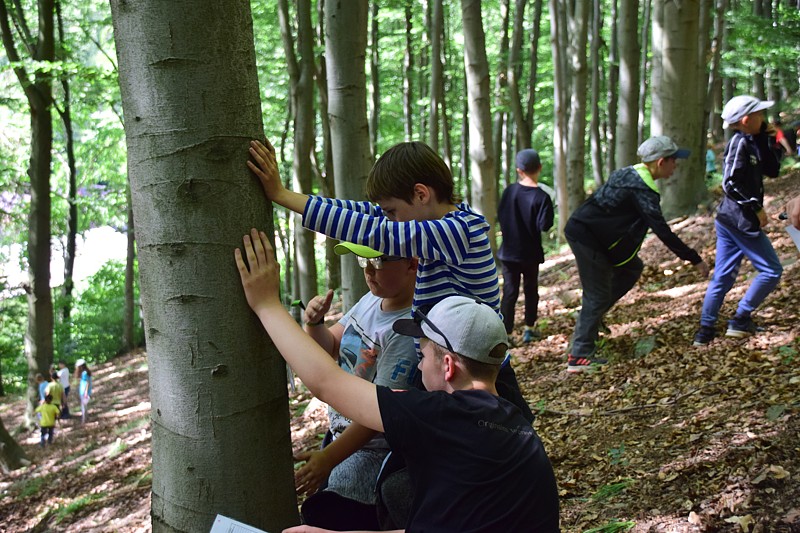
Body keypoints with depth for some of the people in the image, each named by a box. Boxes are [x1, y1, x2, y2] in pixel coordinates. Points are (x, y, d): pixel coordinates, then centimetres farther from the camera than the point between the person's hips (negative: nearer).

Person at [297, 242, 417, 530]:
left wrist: (328, 458, -22)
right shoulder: (370, 301, 2)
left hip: (372, 450, -8)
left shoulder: (408, 329, -26)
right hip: (340, 433, 9)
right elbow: (329, 347, 12)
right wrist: (314, 323, -11)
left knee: (322, 519, -9)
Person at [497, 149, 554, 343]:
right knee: (531, 289, 17)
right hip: (530, 253, -2)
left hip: (508, 251, 2)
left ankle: (505, 333, -3)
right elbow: (544, 225, -17)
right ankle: (529, 328, 24)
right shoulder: (541, 197, -15)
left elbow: (500, 216, 4)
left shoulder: (509, 191, -5)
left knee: (510, 292, 3)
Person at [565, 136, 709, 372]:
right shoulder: (642, 188, -19)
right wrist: (694, 259, -17)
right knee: (598, 295, -5)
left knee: (632, 267, 16)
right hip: (585, 236, -9)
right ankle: (579, 357, -1)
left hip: (584, 230, 9)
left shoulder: (628, 173, 10)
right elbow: (661, 230, -22)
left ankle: (592, 315, 16)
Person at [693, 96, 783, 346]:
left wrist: (765, 140, 7)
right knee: (771, 270, 0)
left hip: (728, 219, 9)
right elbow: (731, 184, -22)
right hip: (741, 220, -9)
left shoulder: (750, 143, 14)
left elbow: (772, 170, 14)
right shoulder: (740, 142, -14)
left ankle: (706, 330, 11)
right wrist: (756, 208, -18)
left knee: (723, 277, 10)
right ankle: (741, 320, 3)